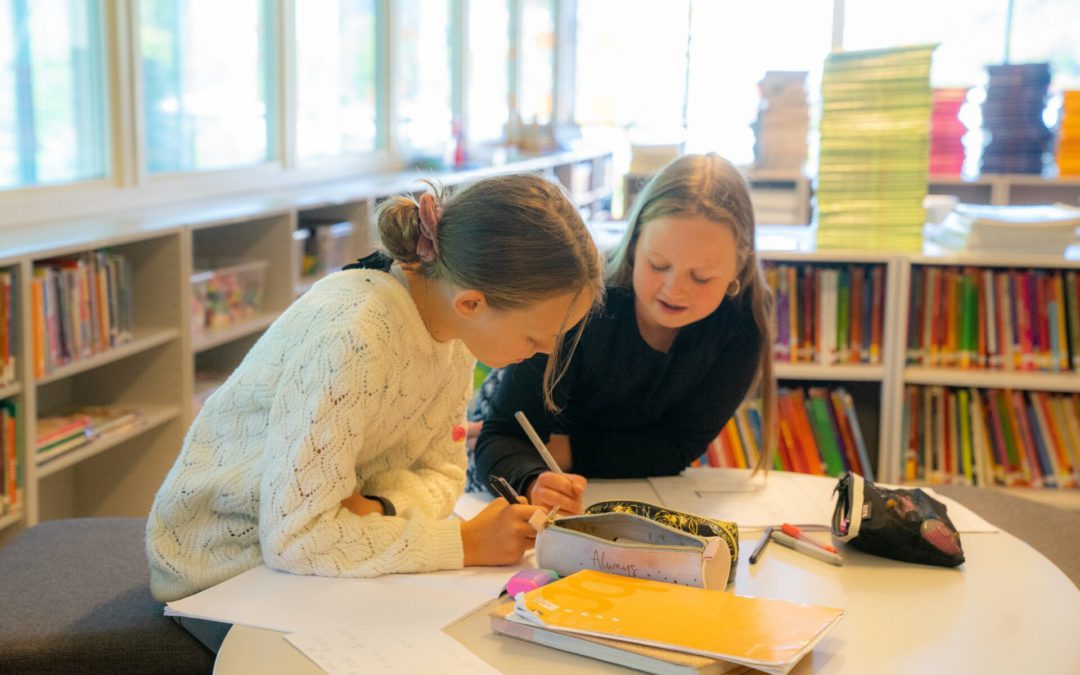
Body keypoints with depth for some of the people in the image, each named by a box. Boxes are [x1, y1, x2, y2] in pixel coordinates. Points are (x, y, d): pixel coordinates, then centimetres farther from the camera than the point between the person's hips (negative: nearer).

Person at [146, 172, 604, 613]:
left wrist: (377, 510, -22)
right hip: (225, 564, -6)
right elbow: (292, 536, -32)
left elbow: (441, 469, 0)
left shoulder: (456, 322, -9)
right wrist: (464, 542, -30)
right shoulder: (353, 338, -33)